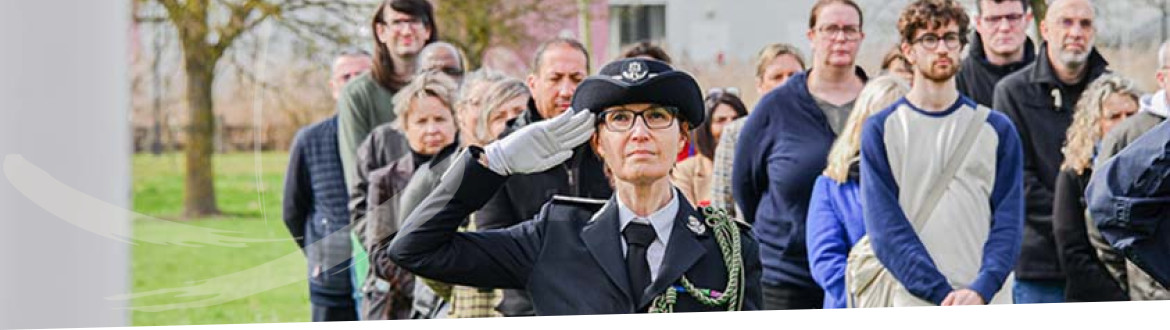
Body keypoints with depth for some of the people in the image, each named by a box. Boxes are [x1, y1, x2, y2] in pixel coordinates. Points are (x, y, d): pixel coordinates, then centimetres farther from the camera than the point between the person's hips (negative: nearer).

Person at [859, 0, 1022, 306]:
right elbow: (885, 228, -3)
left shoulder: (997, 129, 11)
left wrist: (980, 289, -14)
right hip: (912, 304, -2)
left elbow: (1008, 223, 3)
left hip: (989, 306, 2)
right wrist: (943, 293, -14)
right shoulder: (881, 130, 5)